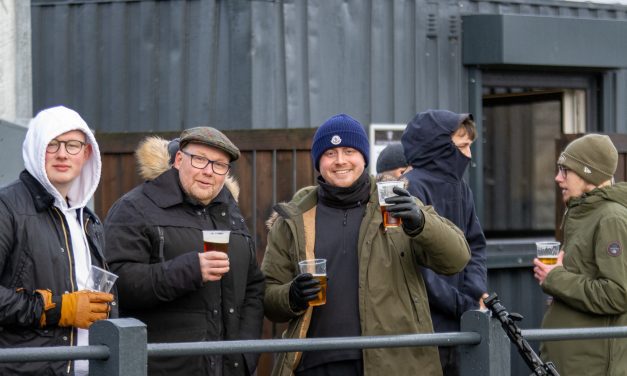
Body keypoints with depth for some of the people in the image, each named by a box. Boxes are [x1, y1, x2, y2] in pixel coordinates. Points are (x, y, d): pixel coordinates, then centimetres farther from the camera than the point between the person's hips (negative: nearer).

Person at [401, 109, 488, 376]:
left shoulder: (461, 189, 12)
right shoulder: (410, 189, -14)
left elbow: (475, 247, 12)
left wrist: (475, 294, -7)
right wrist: (465, 306, -13)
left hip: (456, 327, 8)